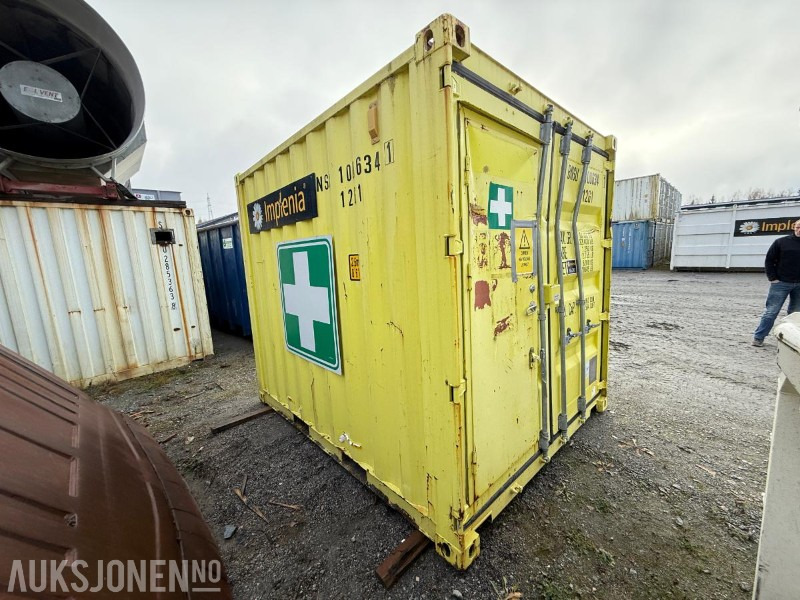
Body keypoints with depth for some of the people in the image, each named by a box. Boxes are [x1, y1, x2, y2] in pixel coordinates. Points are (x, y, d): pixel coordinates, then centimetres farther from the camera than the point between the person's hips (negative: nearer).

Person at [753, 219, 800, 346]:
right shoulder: (781, 242, -3)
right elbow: (769, 261, -1)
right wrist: (773, 278, -7)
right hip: (781, 283, -3)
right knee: (771, 311, -2)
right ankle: (758, 337, 3)